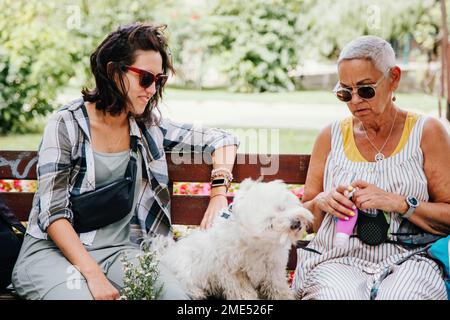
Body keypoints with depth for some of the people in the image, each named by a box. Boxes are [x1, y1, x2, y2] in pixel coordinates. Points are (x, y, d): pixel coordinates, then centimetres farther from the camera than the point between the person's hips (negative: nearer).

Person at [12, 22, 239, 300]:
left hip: (120, 249, 4)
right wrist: (92, 274, -20)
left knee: (175, 295, -26)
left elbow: (222, 139, 14)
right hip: (55, 249, -3)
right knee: (79, 295, -37)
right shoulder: (67, 124, -6)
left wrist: (219, 193, -5)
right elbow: (53, 211, -10)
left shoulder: (150, 126, 7)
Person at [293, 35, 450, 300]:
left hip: (407, 260, -1)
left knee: (401, 294, -34)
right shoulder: (332, 137, 13)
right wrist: (321, 202, -4)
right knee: (339, 294, -32)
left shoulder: (427, 132, 6)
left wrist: (398, 203, -13)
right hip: (337, 259, 1)